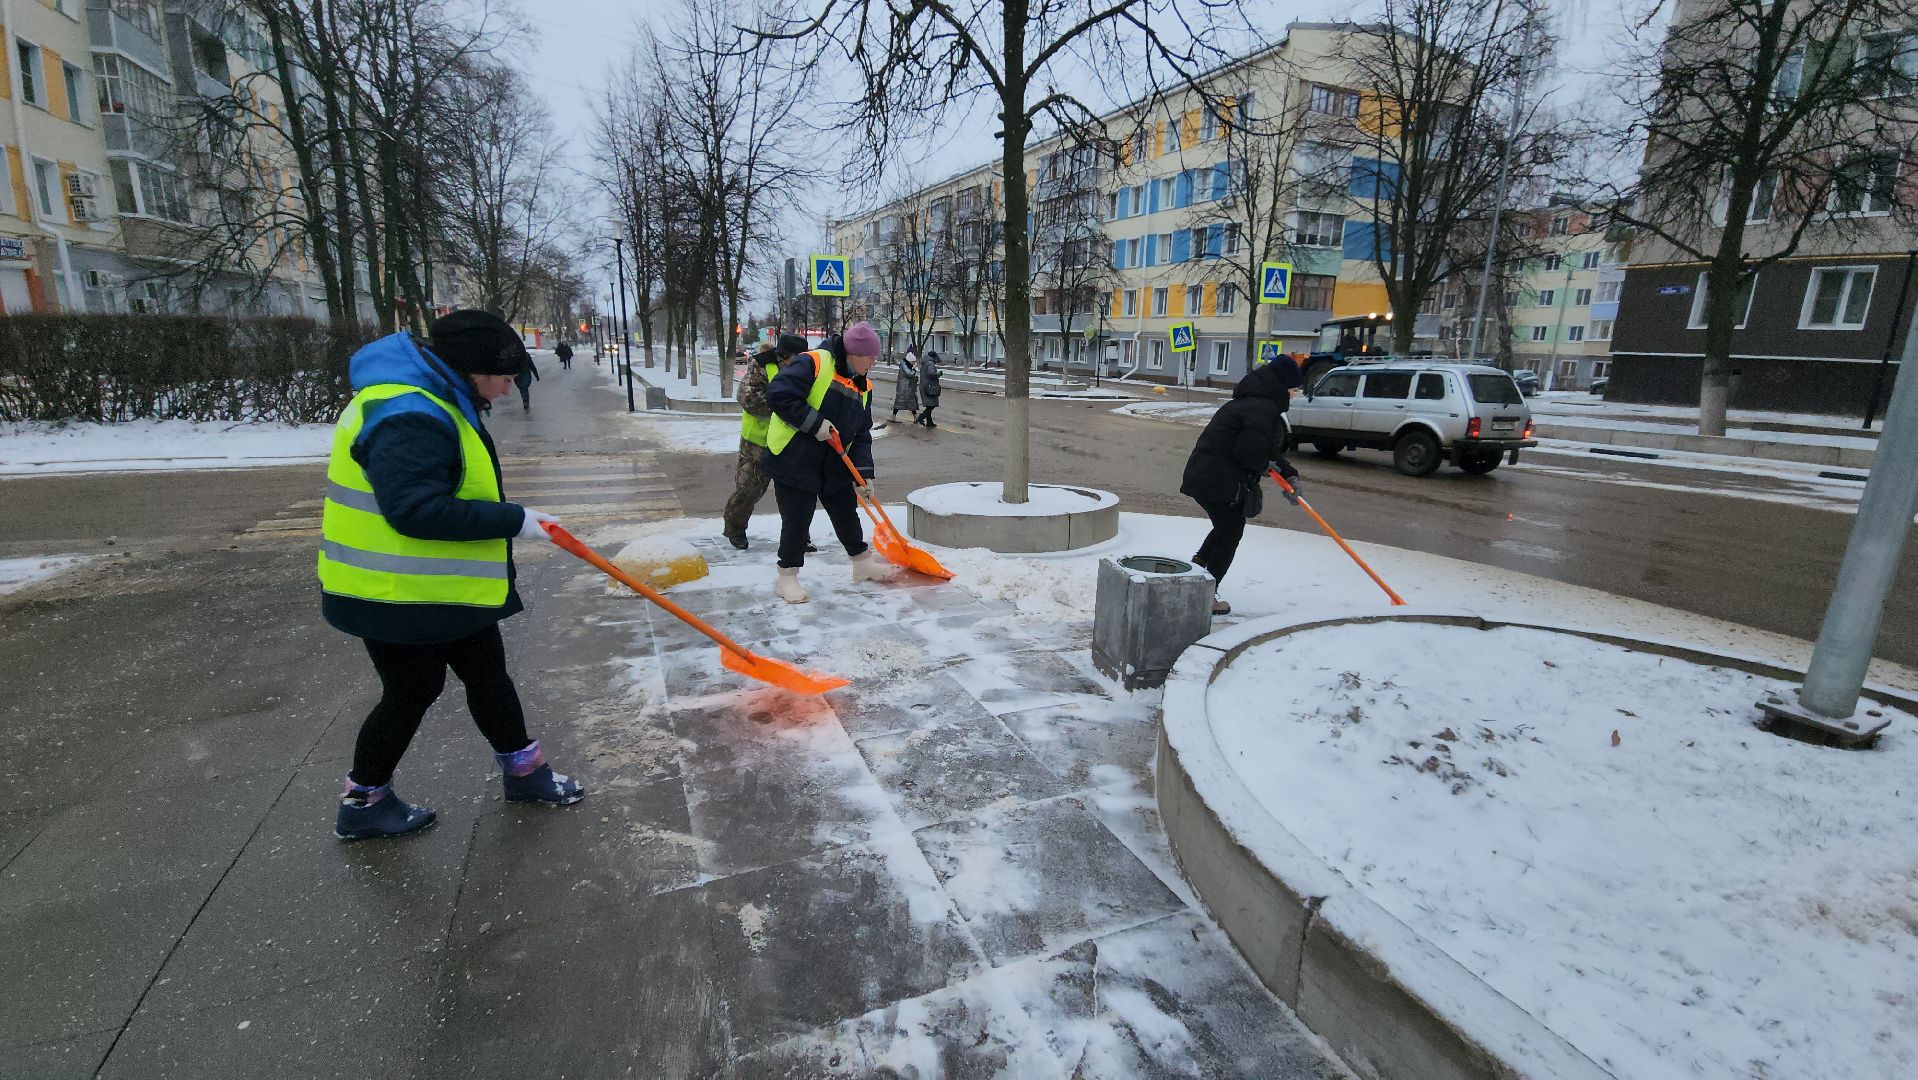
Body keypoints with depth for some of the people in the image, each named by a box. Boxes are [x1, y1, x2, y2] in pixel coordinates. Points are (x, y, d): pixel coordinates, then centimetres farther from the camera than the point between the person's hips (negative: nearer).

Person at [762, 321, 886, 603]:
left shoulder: (863, 386, 7)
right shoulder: (812, 363, -17)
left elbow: (861, 434, 8)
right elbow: (778, 394, -25)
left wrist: (864, 473, -1)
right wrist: (814, 423, -25)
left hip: (834, 466, 7)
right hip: (793, 461, -7)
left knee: (847, 514, 17)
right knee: (796, 522, 0)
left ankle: (863, 564, 35)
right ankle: (787, 578, 15)